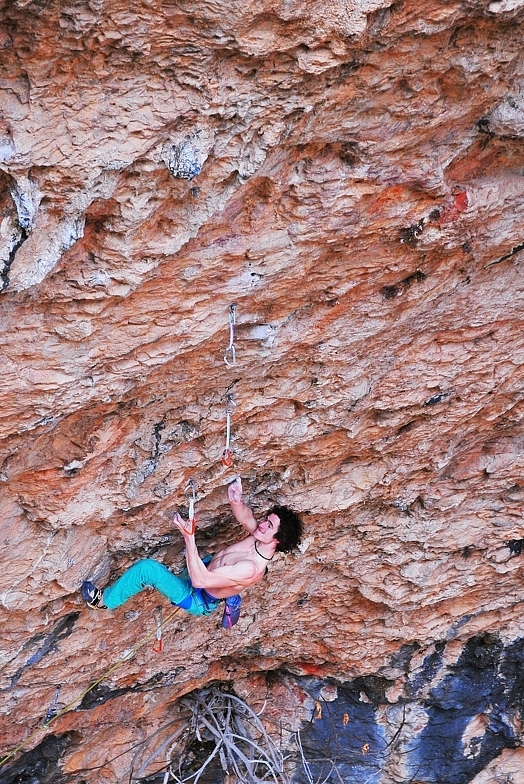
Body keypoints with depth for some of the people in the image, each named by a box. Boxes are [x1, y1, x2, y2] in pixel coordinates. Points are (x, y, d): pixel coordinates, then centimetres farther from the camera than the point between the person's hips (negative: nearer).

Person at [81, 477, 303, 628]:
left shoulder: (251, 569, -40)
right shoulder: (259, 539, -17)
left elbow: (200, 580, -41)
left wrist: (189, 537, -46)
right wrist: (236, 500, -35)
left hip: (197, 599, -8)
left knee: (146, 568, -18)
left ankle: (105, 600, 5)